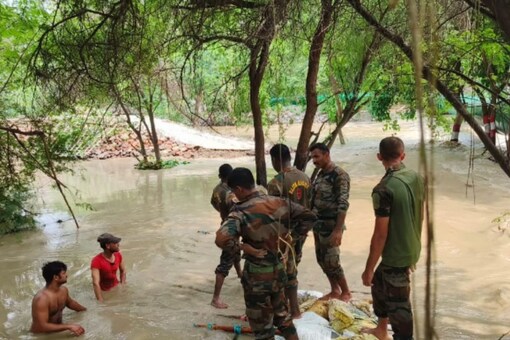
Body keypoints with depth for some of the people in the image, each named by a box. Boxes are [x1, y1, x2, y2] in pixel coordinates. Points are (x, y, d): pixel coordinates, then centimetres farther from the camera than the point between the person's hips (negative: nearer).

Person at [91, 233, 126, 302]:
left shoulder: (118, 255, -9)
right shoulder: (96, 261, -26)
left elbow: (123, 271, 8)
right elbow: (95, 283, -31)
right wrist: (101, 302, -35)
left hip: (117, 287, 5)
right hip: (104, 291, -5)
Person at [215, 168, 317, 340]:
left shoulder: (241, 211, -20)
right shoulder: (279, 202, -2)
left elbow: (222, 239, -36)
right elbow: (309, 216, 7)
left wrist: (242, 247, -18)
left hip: (257, 275, -6)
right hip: (278, 269, 6)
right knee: (282, 316, 26)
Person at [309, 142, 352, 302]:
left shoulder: (340, 175, -16)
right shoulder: (321, 174, 10)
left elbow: (343, 205, -21)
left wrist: (338, 230, -26)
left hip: (330, 226, -8)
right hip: (318, 225, 8)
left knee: (331, 261, -3)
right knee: (322, 260, 13)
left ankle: (346, 292, 16)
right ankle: (335, 291, 27)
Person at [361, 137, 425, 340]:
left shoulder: (384, 189, -25)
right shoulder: (416, 178, -1)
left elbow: (380, 234, -22)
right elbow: (421, 216, 11)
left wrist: (368, 269, -12)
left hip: (396, 255, -9)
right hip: (412, 250, 9)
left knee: (398, 304, 6)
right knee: (379, 284, 27)